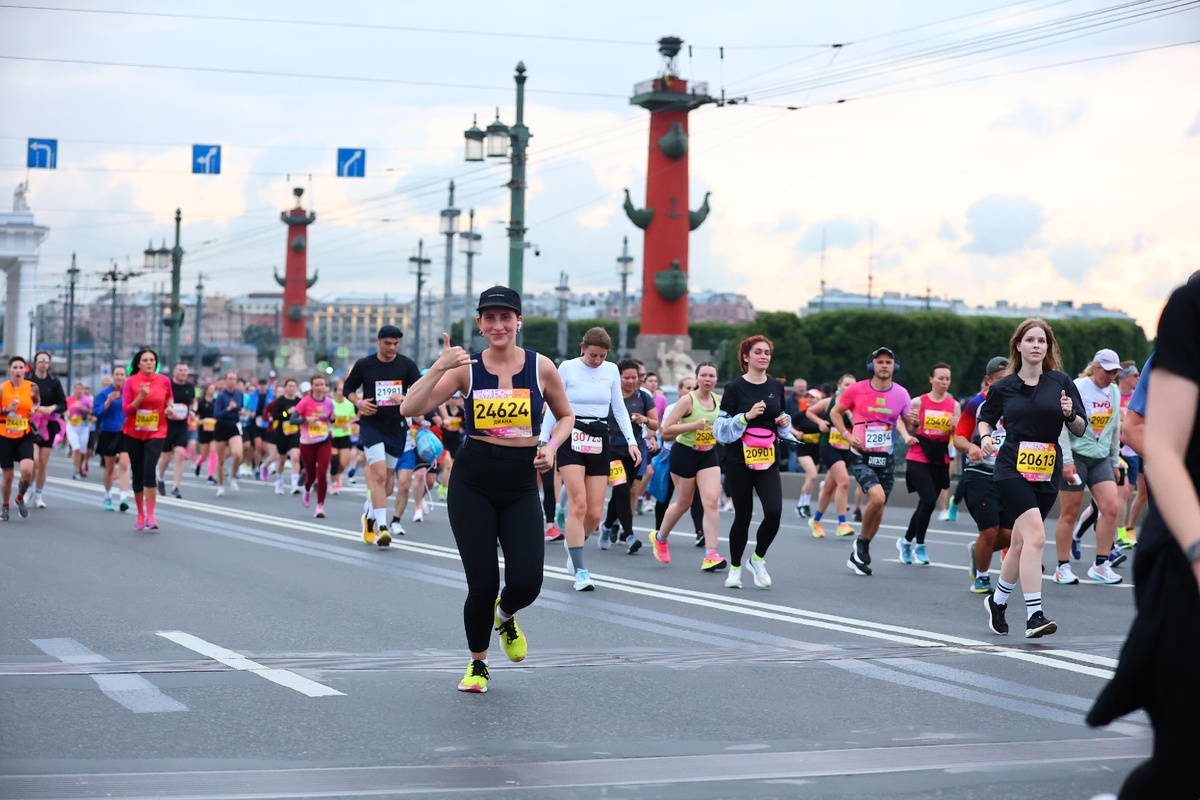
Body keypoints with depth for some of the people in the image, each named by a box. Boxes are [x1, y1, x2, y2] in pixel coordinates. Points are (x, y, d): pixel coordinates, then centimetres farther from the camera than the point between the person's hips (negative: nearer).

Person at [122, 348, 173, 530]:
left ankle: (150, 516, -14)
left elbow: (169, 399, 19)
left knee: (149, 472, -17)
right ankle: (141, 515, 22)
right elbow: (126, 410, -9)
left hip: (156, 432, -1)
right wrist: (141, 396, -22)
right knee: (137, 474, 7)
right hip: (133, 433, 1)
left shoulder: (164, 381, 0)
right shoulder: (131, 381, -4)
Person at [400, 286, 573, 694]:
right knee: (482, 584, -4)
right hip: (473, 481, -1)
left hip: (522, 484, 1)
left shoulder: (541, 367, 0)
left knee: (527, 583, -12)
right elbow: (410, 408, -10)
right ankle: (477, 664, 23)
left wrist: (552, 446, -4)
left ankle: (505, 615, 27)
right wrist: (439, 368, -22)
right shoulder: (466, 367, -2)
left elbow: (566, 416, 16)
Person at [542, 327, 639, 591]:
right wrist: (542, 442, -2)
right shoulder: (567, 368, -2)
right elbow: (553, 408, 2)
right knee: (578, 504, -17)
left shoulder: (611, 370, 8)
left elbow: (619, 409, 15)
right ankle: (580, 571, -13)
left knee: (594, 513, -1)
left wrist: (631, 441, 5)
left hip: (599, 441, 4)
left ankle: (574, 542, 33)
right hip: (571, 438, -4)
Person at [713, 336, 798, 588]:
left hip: (768, 461, 3)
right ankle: (735, 568, 21)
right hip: (739, 460, -3)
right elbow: (721, 428, -7)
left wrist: (784, 422, 2)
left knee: (774, 511, -13)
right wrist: (747, 416, -19)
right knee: (743, 515, 1)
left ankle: (758, 559, 11)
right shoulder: (735, 388, -4)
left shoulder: (776, 387, 9)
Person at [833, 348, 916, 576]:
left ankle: (858, 556, 26)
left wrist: (909, 436, -9)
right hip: (861, 457, -4)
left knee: (878, 512, 7)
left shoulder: (901, 393, 0)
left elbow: (907, 422, 13)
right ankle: (861, 541, -1)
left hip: (886, 460, 4)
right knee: (878, 497, -26)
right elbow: (835, 412, 7)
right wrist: (847, 435, -8)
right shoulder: (857, 390, -6)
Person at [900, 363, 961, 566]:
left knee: (926, 504, 9)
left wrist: (954, 427, -16)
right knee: (929, 501, -17)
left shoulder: (954, 405, 4)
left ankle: (906, 541, 31)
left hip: (940, 461, 4)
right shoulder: (919, 402, -3)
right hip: (918, 459, -4)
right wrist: (912, 423, -19)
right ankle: (919, 545, 0)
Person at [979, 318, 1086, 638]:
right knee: (1035, 536, -20)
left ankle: (998, 600, 36)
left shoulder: (1061, 382, 4)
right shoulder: (1003, 387, 3)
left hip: (1047, 472, 3)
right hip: (1012, 468, -3)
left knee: (1021, 543, 12)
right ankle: (1034, 615, -21)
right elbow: (986, 418, 18)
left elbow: (1080, 430, 6)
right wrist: (985, 437, -3)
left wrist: (1070, 414, -15)